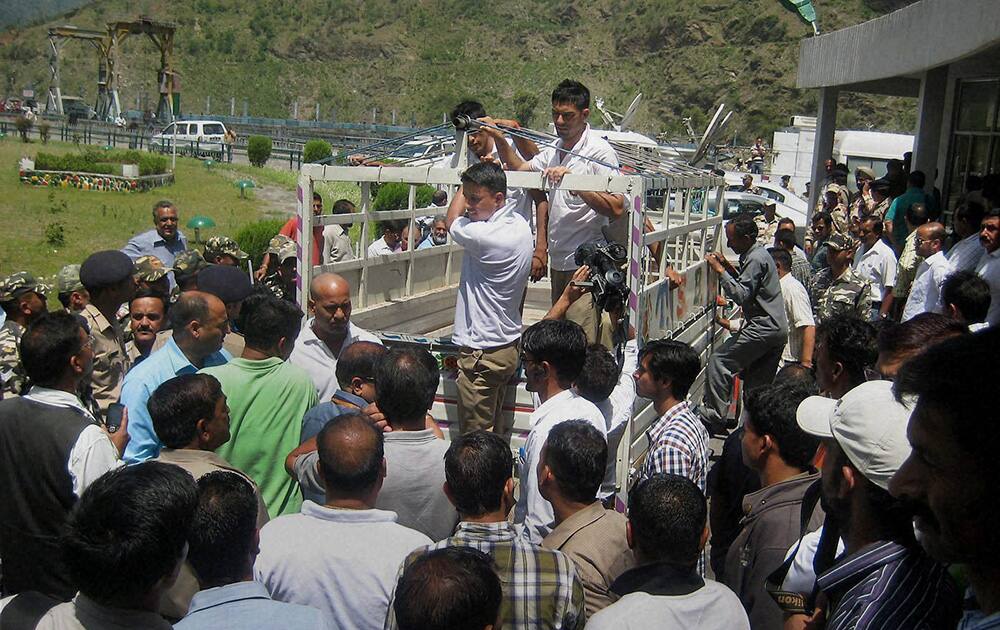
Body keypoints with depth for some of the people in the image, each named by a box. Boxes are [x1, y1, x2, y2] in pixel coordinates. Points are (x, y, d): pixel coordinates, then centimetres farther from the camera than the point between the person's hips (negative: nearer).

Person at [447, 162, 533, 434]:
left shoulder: (487, 236, -26)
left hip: (482, 353, -9)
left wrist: (466, 186, 7)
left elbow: (453, 221, -3)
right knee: (495, 430, 19)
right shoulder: (520, 224, 2)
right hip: (508, 343, 9)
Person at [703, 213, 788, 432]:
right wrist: (728, 266, 11)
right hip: (777, 328, 10)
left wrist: (720, 271, -16)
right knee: (759, 384, 13)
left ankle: (714, 416, -7)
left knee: (719, 360, -8)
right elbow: (747, 285, 21)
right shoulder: (758, 253, 15)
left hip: (763, 327, -10)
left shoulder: (755, 260, -16)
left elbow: (741, 295, -21)